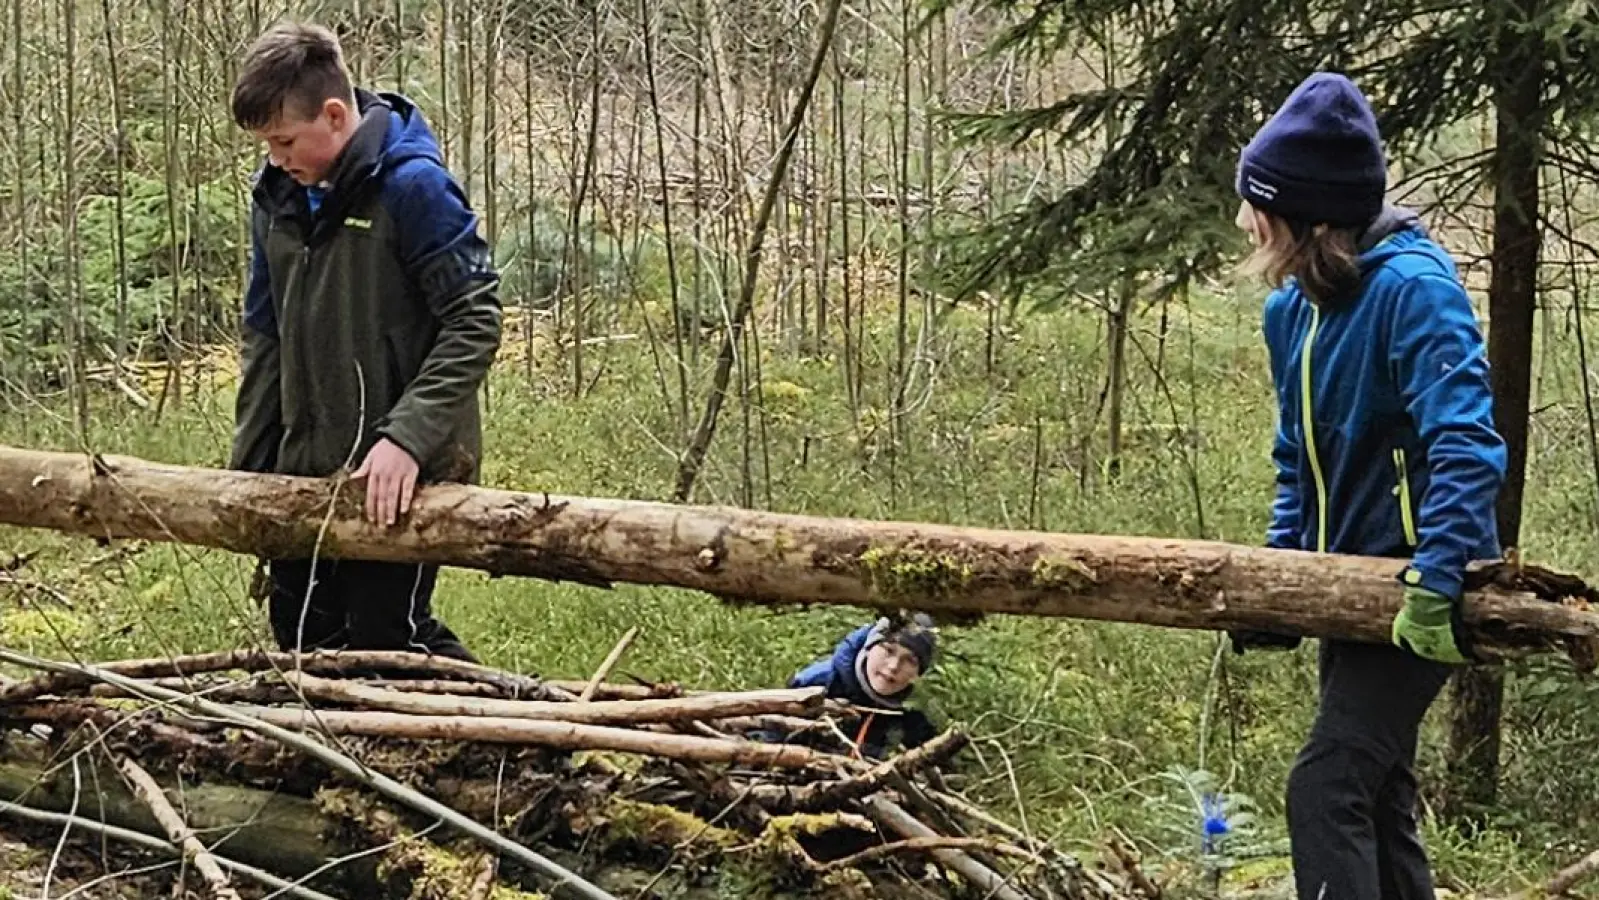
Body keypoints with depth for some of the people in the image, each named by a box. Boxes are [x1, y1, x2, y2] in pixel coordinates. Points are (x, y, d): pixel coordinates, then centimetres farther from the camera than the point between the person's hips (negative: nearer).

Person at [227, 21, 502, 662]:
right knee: (299, 634, 14)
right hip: (305, 466, 8)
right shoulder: (277, 197, 6)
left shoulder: (411, 186, -15)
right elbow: (264, 338, 14)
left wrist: (409, 437, -25)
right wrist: (247, 466, 10)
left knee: (385, 636, -5)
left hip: (401, 471, -8)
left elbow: (474, 321, -17)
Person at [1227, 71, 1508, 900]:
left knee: (1326, 788, -16)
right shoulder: (1294, 309, 5)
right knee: (1375, 795, 17)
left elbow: (1466, 447, -29)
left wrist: (1435, 583, -37)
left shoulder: (1411, 288, -20)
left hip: (1416, 591, -9)